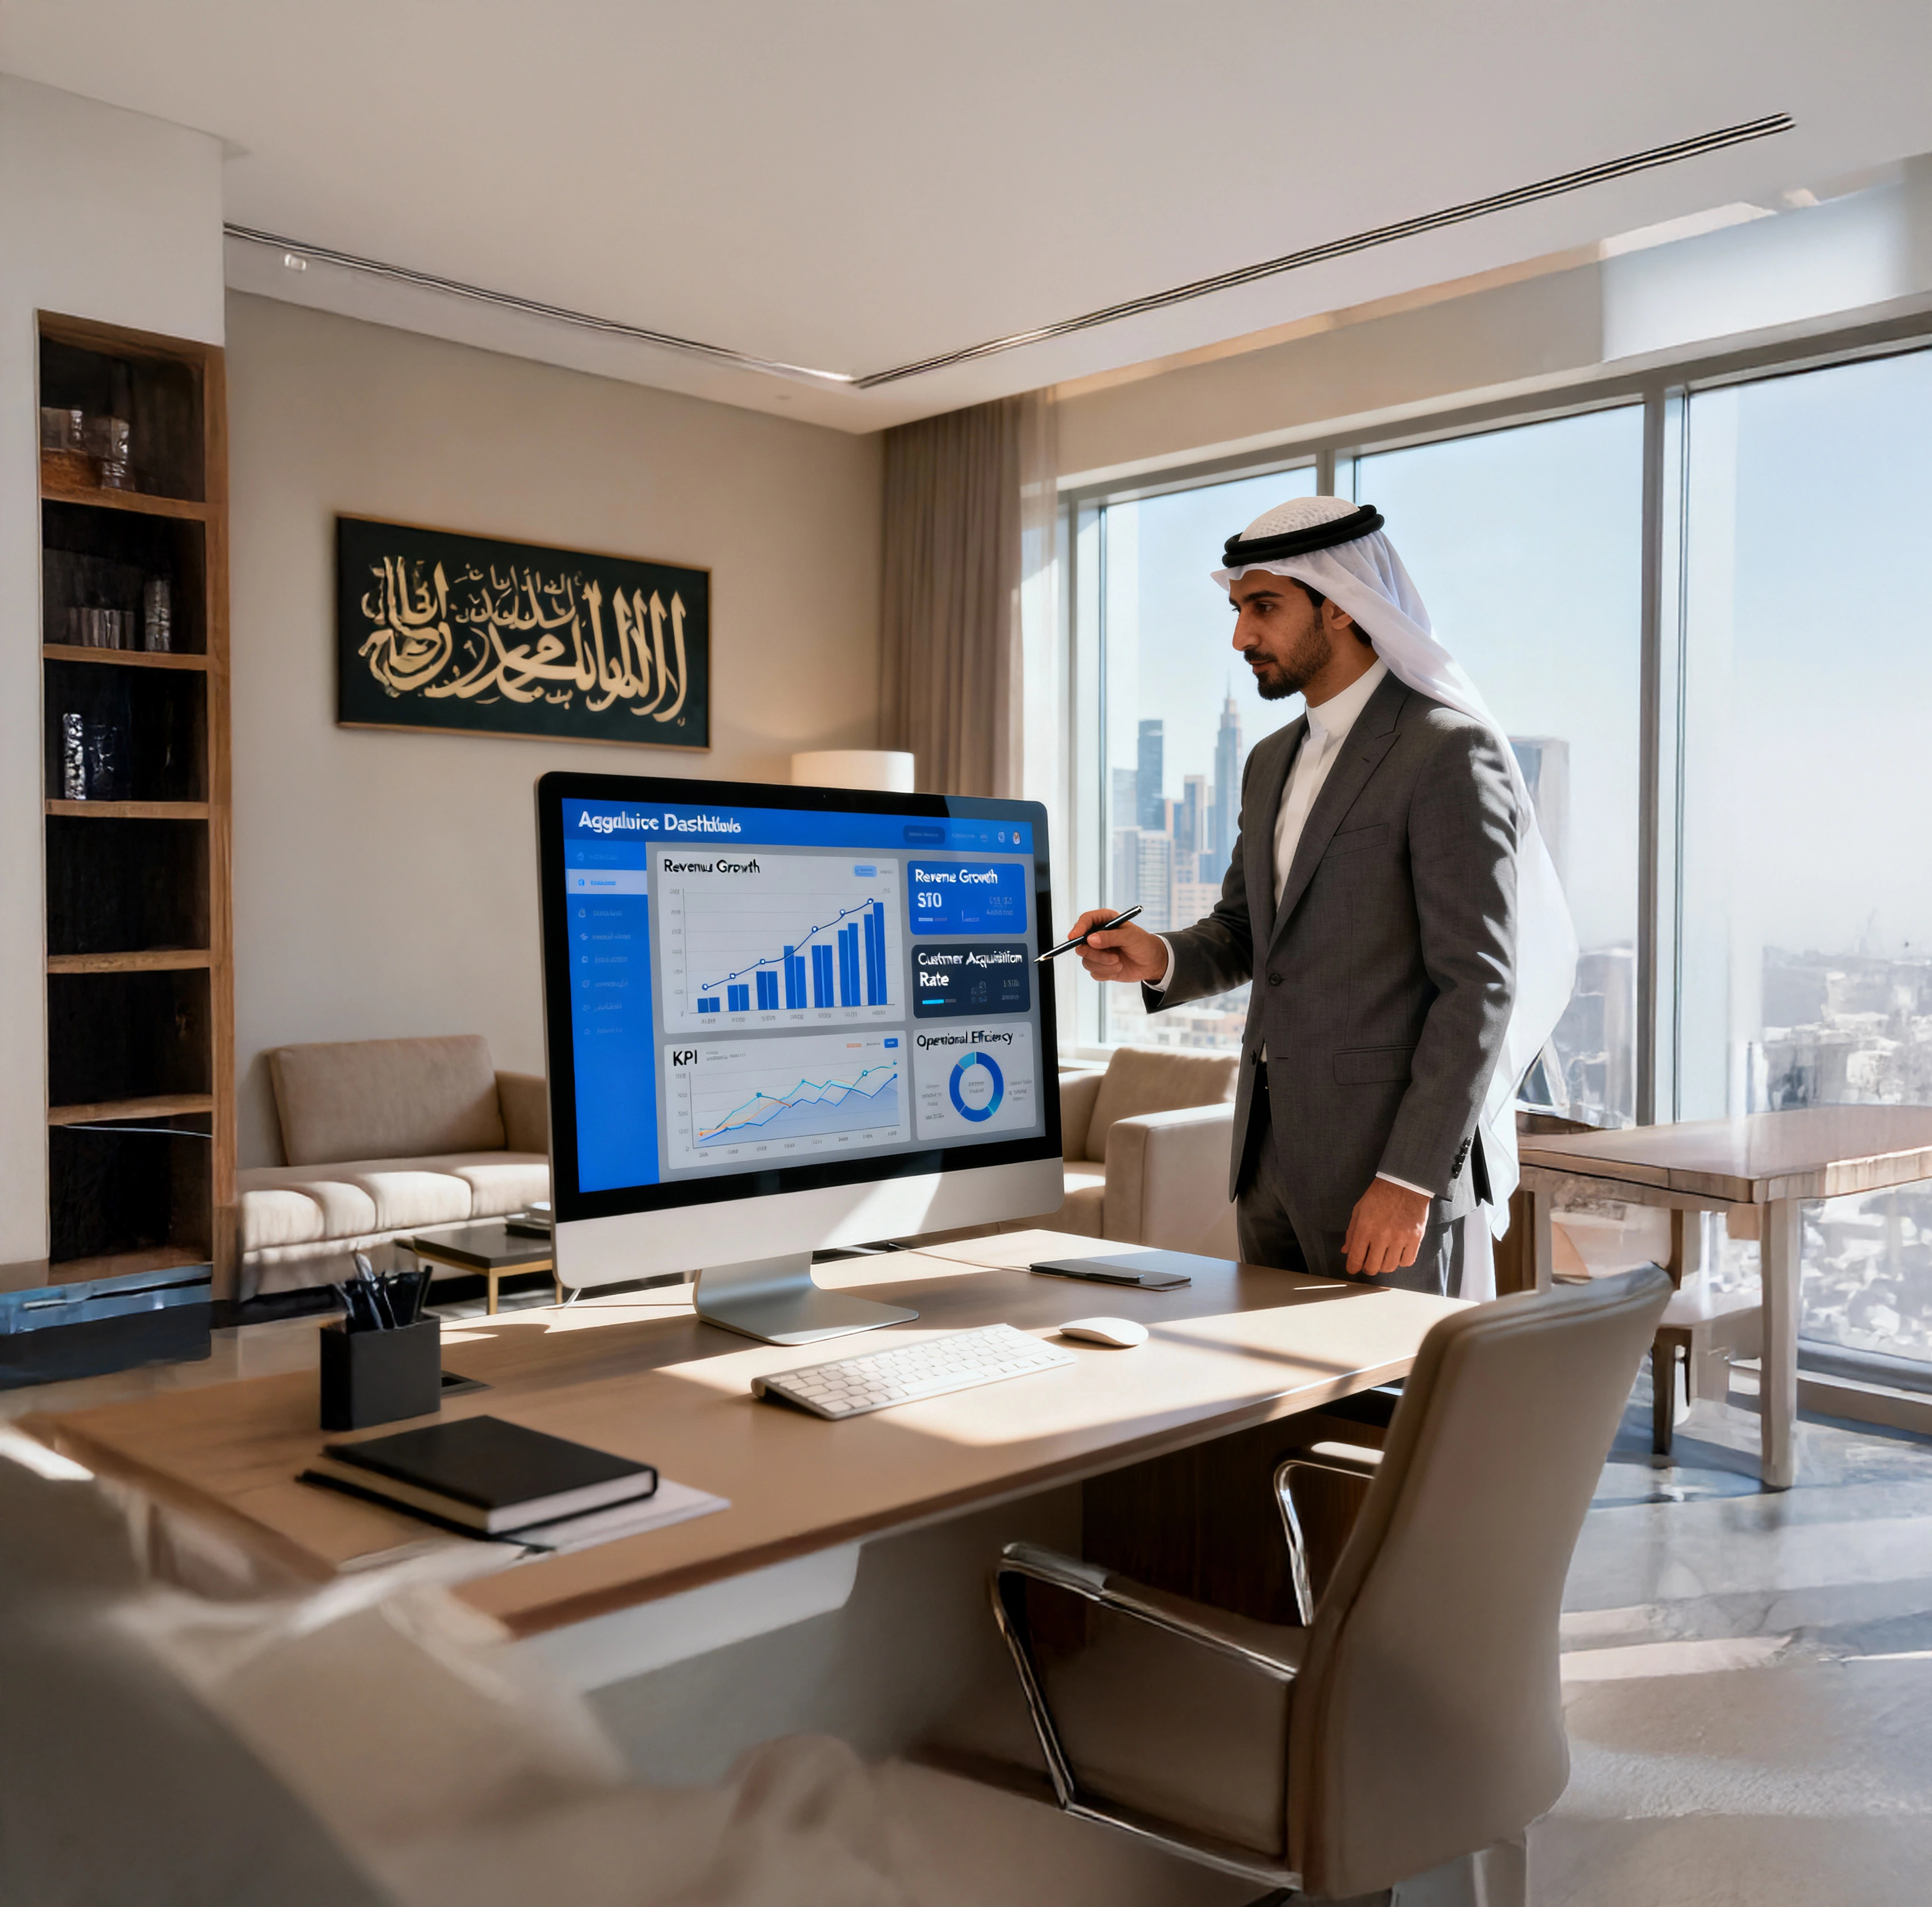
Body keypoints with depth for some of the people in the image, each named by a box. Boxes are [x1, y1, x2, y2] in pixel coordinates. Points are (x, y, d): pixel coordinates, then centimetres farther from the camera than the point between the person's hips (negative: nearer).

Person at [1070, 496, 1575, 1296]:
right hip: (1272, 1162, 8)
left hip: (1395, 1158, -8)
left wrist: (1409, 1179, -19)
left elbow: (1478, 986, -16)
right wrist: (1159, 958, -1)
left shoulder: (1450, 751, -11)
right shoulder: (1271, 762, 15)